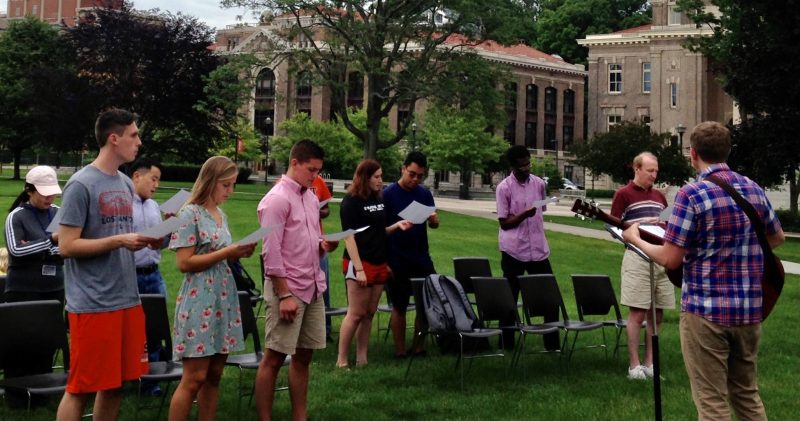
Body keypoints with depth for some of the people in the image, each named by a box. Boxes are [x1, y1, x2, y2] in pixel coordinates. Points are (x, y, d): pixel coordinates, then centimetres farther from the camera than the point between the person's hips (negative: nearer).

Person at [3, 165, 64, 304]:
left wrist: (34, 249, -13)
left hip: (55, 289, 4)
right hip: (23, 291, -3)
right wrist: (52, 239, -22)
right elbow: (16, 250, -16)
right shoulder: (16, 217, -4)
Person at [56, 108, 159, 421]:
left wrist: (145, 240, 2)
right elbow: (67, 246, -14)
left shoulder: (126, 184, 14)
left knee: (115, 383, 13)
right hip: (93, 305, -8)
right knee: (81, 387, -1)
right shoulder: (81, 184, -11)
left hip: (127, 300, 8)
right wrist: (119, 241, -19)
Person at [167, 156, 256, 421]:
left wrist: (239, 254, 1)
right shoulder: (190, 213, -10)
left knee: (214, 376, 9)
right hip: (200, 302, -8)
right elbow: (184, 262, -15)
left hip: (224, 300, 8)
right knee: (194, 378, -8)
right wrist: (227, 252, -16)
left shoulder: (221, 215, 13)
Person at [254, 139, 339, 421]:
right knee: (274, 358, -1)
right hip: (288, 289, -8)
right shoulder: (277, 199, -12)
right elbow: (271, 252, -16)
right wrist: (284, 295, -19)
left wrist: (324, 246, -3)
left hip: (314, 288, 8)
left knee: (303, 356, 12)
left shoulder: (311, 198, 13)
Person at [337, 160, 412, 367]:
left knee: (369, 313, 9)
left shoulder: (378, 199, 12)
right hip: (360, 263, -7)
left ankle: (362, 358, 15)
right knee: (356, 314, -6)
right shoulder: (351, 201, -9)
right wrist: (358, 268, -19)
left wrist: (396, 226, 3)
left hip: (379, 263, 7)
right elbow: (349, 236, -13)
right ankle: (342, 360, 2)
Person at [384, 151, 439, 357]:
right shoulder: (388, 194, -6)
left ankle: (419, 347, 16)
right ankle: (400, 351, 13)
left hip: (421, 259, 4)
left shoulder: (425, 194, 7)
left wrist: (434, 220, -17)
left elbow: (435, 224, 6)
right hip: (397, 261, -4)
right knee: (399, 306, 4)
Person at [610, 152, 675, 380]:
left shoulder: (659, 196, 18)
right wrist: (642, 226, -15)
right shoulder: (624, 194, -1)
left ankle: (649, 362, 15)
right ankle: (635, 365, 1)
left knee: (656, 314, 7)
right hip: (637, 257, -6)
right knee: (637, 313, -6)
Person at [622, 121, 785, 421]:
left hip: (706, 309, -6)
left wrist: (635, 239, 2)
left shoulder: (691, 194, -13)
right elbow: (777, 238, 22)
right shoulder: (755, 189, 6)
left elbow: (670, 259, -13)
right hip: (750, 309, 6)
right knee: (747, 395, 19)